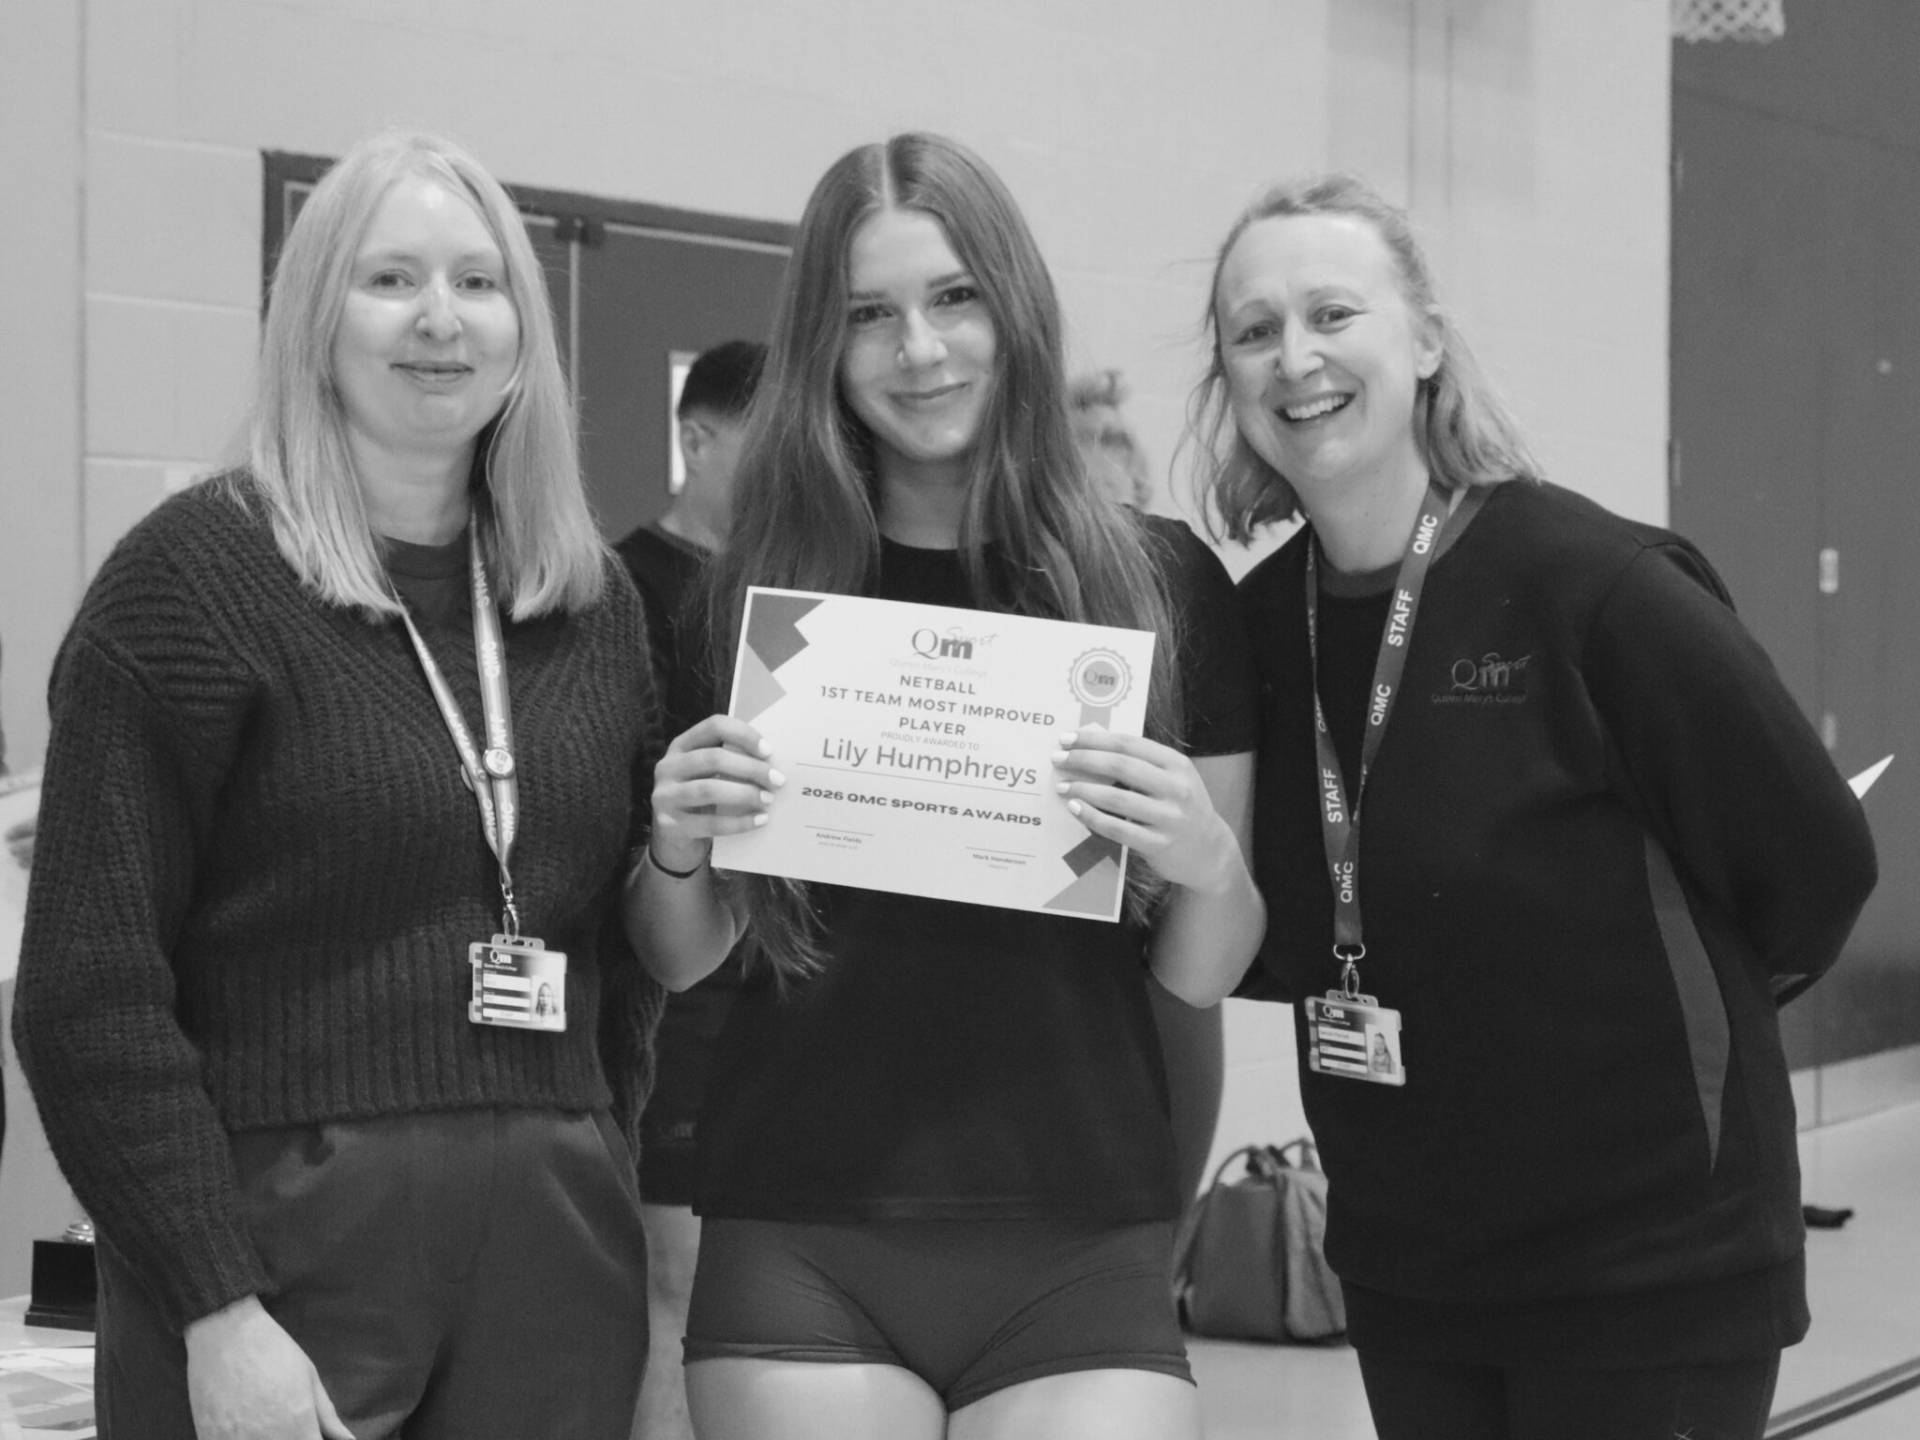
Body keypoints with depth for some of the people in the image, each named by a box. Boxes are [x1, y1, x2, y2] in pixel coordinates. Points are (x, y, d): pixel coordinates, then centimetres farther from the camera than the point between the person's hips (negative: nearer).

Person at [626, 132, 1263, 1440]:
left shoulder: (1162, 582, 2)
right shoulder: (753, 590, 3)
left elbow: (1204, 977, 6)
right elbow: (682, 962, 11)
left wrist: (1208, 861, -15)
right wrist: (677, 848, -9)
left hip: (1081, 1248, 0)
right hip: (801, 1245, 1)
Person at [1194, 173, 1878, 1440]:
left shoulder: (1588, 583, -17)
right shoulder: (1265, 620, 2)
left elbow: (1816, 861, -8)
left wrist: (1667, 1010, 4)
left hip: (1649, 1277, -5)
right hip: (1399, 1271, 6)